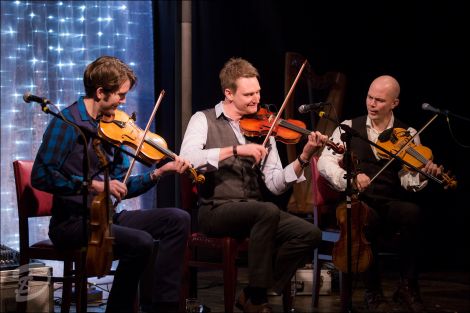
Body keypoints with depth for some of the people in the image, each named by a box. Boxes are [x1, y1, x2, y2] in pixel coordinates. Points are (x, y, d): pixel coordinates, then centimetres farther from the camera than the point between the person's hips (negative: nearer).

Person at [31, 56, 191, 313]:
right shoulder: (68, 122, -11)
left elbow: (121, 187, 11)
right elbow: (41, 176, -20)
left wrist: (158, 173, -2)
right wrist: (92, 184, -26)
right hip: (71, 222, -8)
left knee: (178, 220, -2)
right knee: (141, 242, -29)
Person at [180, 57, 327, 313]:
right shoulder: (204, 120, 1)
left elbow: (275, 185, 3)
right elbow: (187, 158, -21)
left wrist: (303, 158, -12)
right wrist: (236, 150, -26)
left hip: (253, 212, 5)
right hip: (216, 210, -5)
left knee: (310, 234, -16)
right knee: (268, 211, -33)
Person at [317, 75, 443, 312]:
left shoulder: (408, 135, 9)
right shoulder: (349, 128, 9)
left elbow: (408, 181, -1)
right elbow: (324, 162, -4)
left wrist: (422, 175, -24)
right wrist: (349, 177, -23)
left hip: (391, 203, 1)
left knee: (412, 212, -33)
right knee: (368, 219, -36)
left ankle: (408, 287, -18)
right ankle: (373, 292, -19)